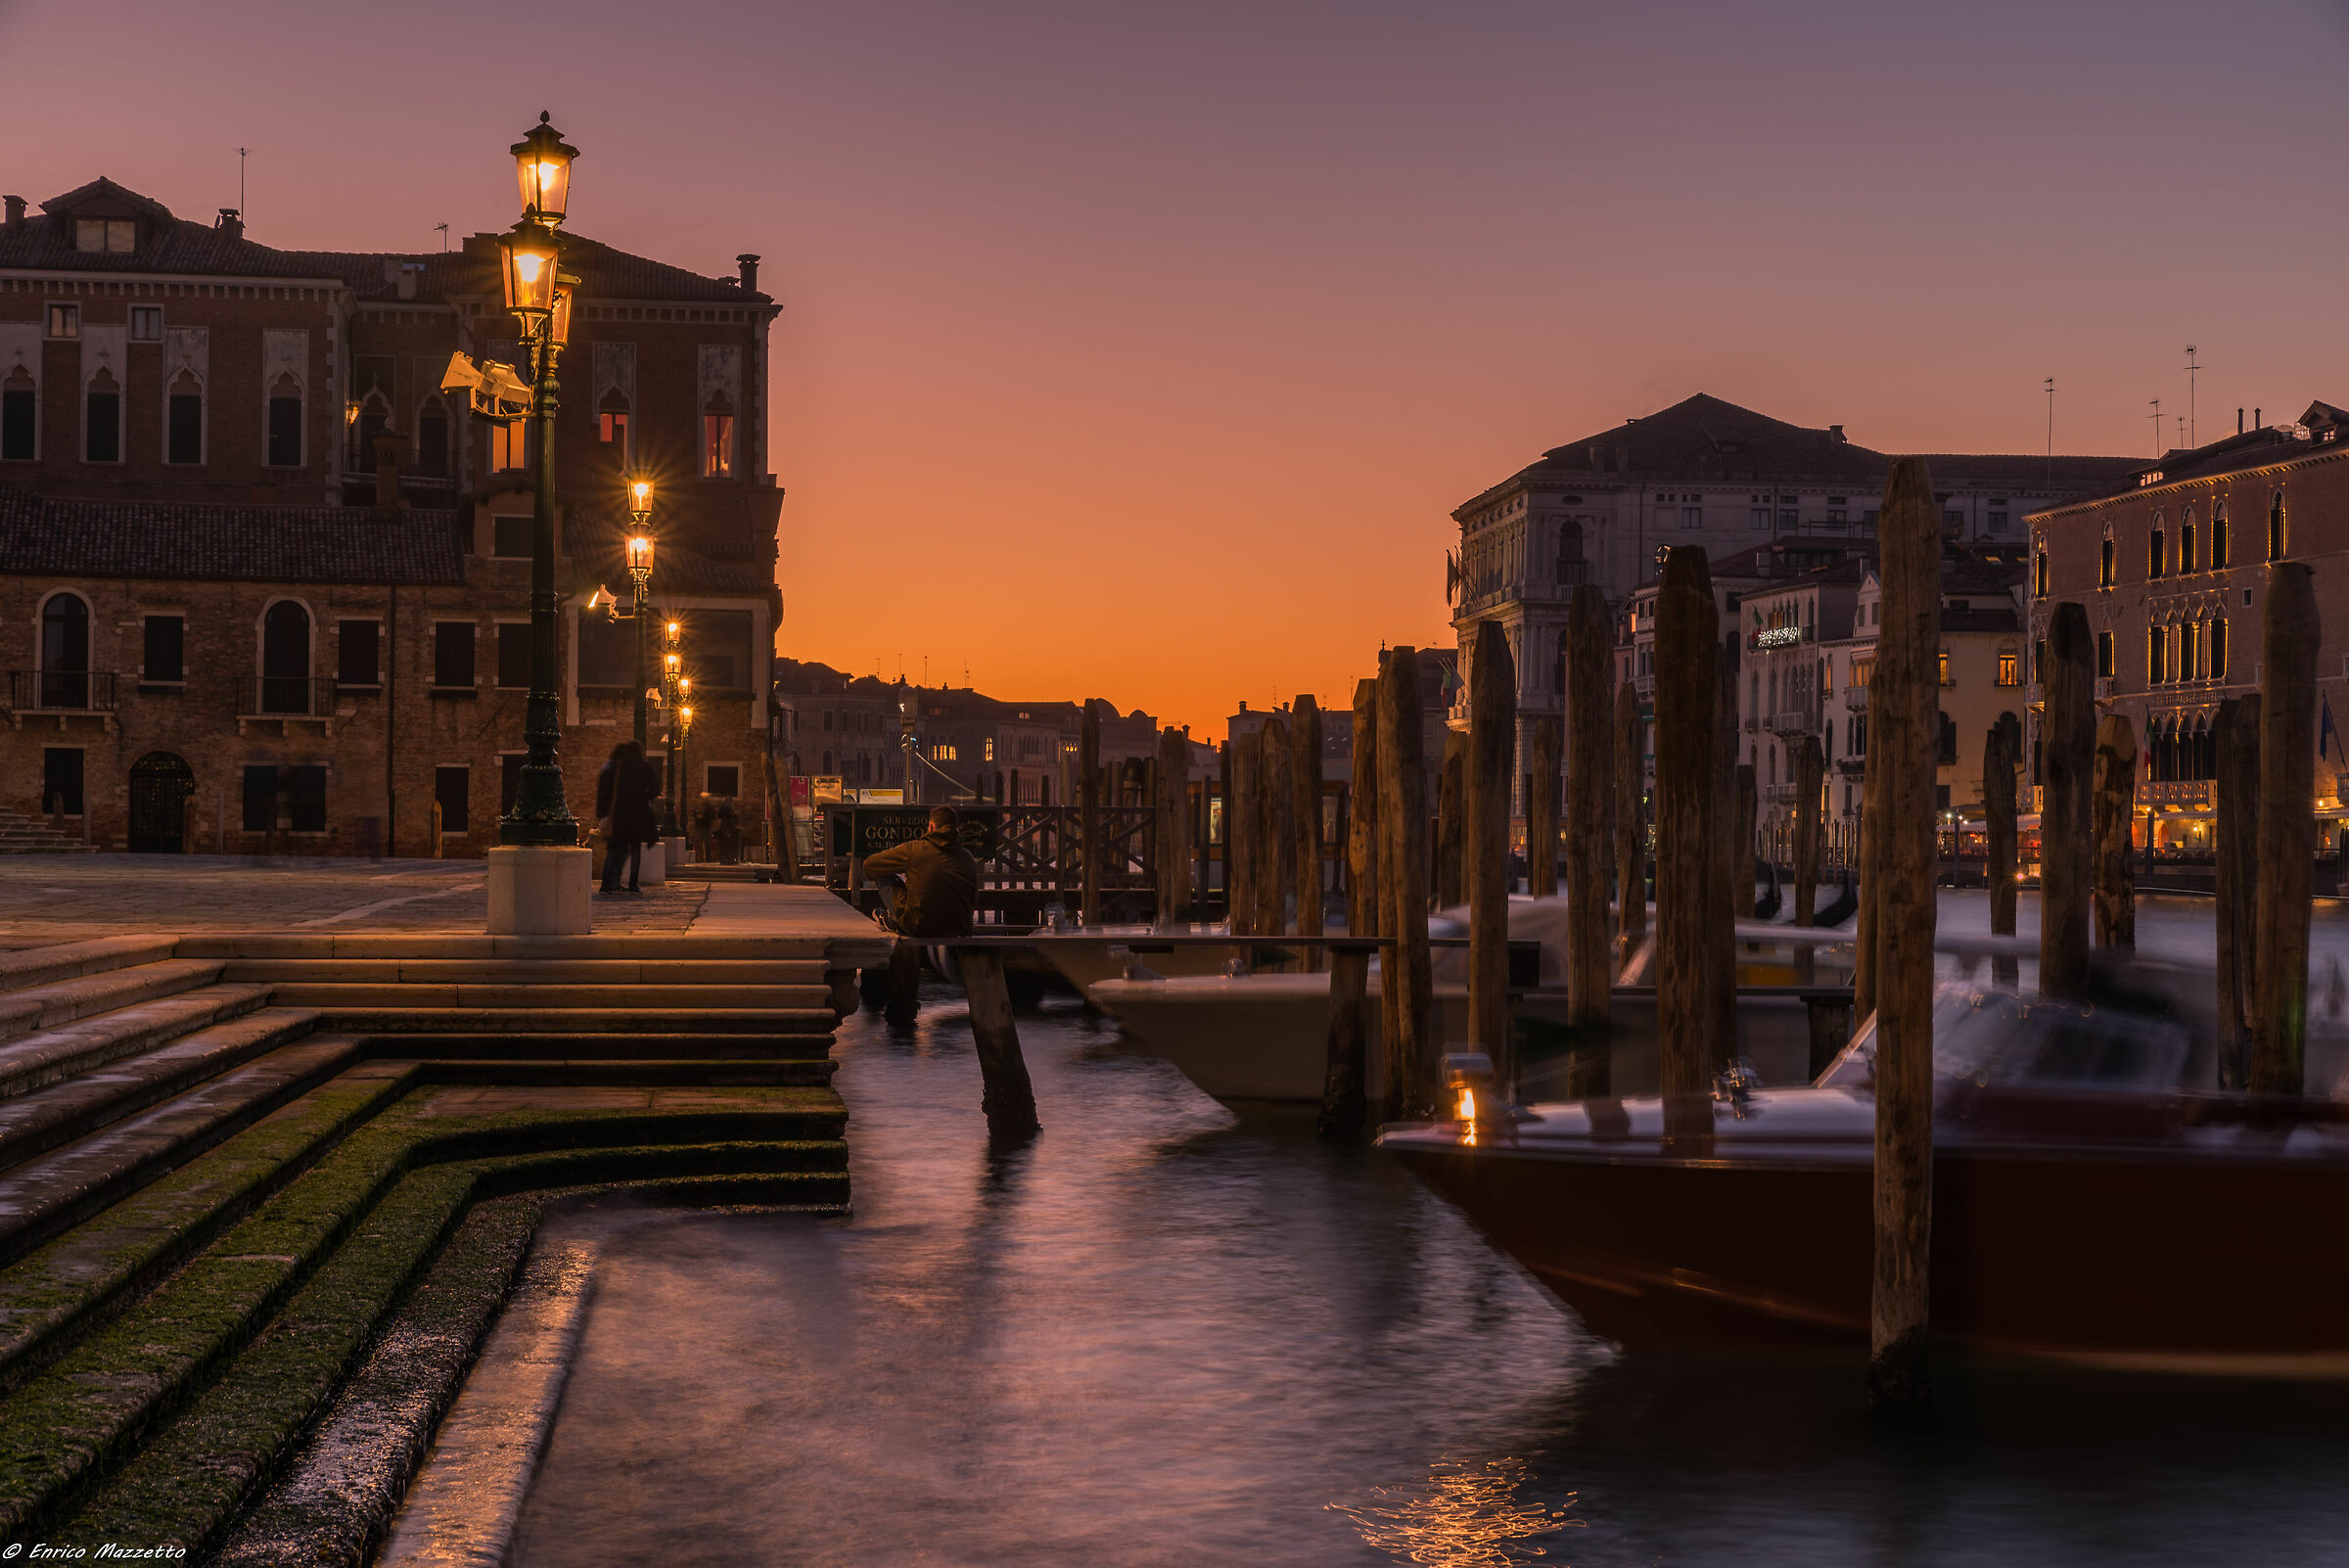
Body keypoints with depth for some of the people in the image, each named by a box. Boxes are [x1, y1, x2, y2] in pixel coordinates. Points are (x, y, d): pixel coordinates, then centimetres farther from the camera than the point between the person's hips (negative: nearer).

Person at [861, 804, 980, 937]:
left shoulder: (914, 849, -11)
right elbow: (973, 900, 10)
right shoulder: (969, 859, -2)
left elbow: (869, 865, -2)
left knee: (885, 877, 12)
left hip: (917, 928, -4)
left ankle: (891, 921, 31)